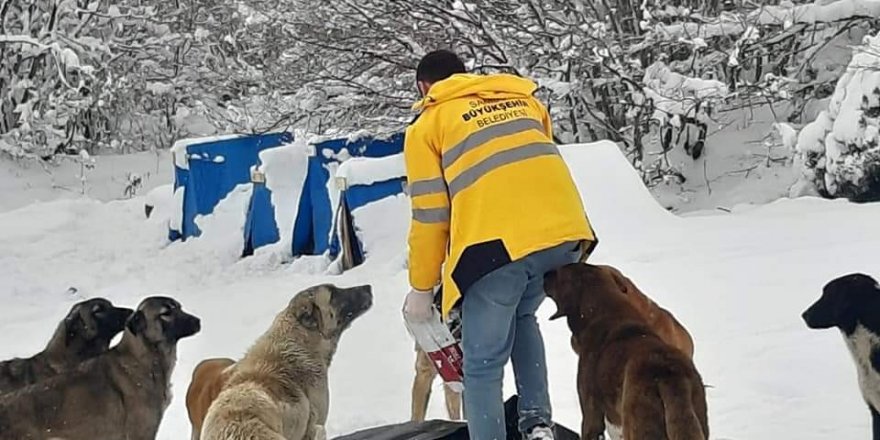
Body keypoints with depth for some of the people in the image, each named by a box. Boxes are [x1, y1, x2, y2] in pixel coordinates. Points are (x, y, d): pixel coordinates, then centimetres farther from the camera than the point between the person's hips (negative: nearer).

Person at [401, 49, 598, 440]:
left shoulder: (427, 124, 14)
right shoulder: (522, 98, 28)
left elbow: (429, 215, 9)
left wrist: (421, 289, 17)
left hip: (497, 243, -5)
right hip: (563, 231, 5)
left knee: (483, 365, 8)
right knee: (521, 317, 31)